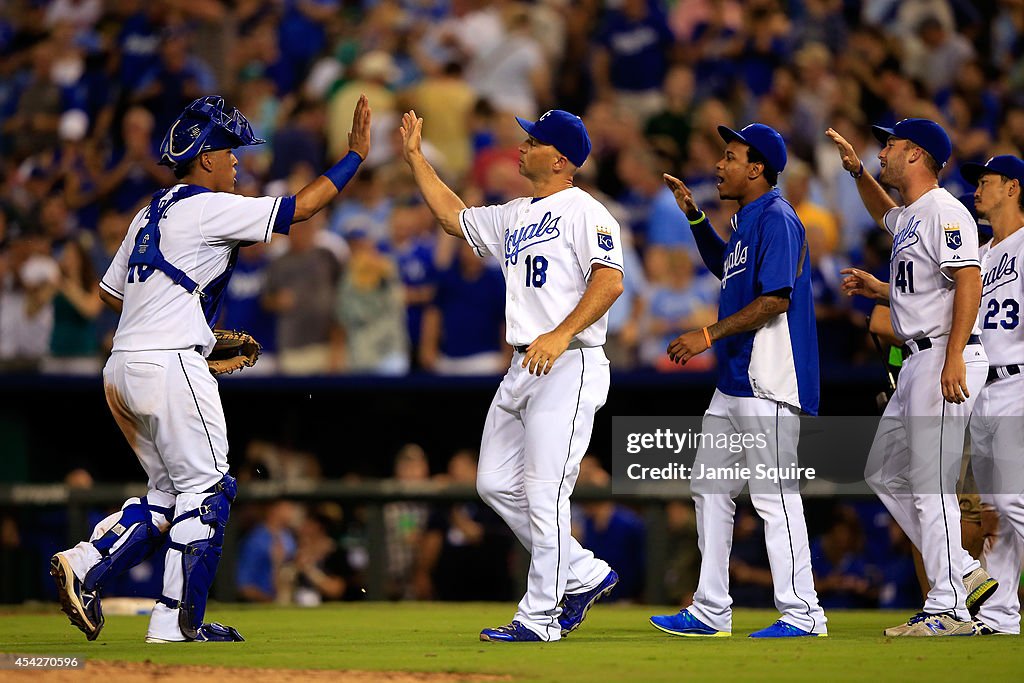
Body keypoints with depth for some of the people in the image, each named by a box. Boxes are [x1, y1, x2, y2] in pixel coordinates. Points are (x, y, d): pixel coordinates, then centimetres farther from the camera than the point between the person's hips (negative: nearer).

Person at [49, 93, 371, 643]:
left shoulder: (150, 214, 19)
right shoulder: (210, 209, -7)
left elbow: (110, 292, 23)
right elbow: (300, 207, -9)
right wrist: (356, 154, 0)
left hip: (121, 370, 9)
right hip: (170, 366, -9)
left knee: (169, 491, 16)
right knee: (204, 490, -2)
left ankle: (84, 566, 1)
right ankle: (177, 623, -5)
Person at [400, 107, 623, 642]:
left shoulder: (583, 211, -7)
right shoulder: (513, 218, 19)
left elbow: (610, 279, -19)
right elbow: (453, 217, 32)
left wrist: (562, 335, -27)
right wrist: (415, 157, 30)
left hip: (568, 367, -10)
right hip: (523, 368, 10)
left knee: (544, 493, -11)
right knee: (497, 484, 9)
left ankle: (539, 617, -7)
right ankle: (584, 575, 18)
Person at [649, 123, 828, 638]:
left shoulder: (776, 219, -13)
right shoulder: (746, 220, 17)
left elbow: (776, 298, -22)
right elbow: (724, 268, 36)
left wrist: (709, 335, -20)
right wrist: (694, 215, 23)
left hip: (769, 383, -11)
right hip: (735, 380, 11)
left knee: (774, 496, -10)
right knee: (710, 488, 12)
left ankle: (802, 613, -8)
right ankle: (711, 612, 17)